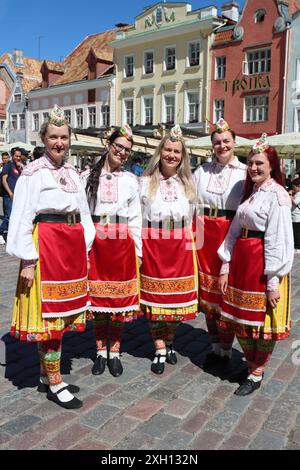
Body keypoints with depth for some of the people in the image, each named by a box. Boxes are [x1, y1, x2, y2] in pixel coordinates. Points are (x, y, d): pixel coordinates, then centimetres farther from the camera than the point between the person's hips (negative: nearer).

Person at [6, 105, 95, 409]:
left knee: (64, 312, 12)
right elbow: (22, 218, -10)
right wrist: (28, 260, -14)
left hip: (72, 247, 7)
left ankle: (46, 375, 27)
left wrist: (83, 248, 10)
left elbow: (83, 214, 17)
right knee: (48, 315, -2)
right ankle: (55, 385, 12)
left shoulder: (72, 173, 14)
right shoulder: (33, 172, -6)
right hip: (45, 245, -7)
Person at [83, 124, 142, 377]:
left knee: (121, 297, 6)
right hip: (95, 242, 0)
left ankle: (115, 351, 23)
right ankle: (101, 351, 25)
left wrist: (138, 251, 3)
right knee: (97, 297, 8)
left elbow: (135, 218, 6)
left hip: (122, 243, 1)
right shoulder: (89, 176, 3)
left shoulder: (131, 180, 6)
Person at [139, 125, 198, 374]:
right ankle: (160, 351, 15)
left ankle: (169, 342, 29)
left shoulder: (188, 183, 10)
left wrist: (189, 243, 7)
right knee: (155, 298, 3)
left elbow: (191, 218, 14)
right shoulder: (146, 182, 1)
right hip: (153, 246, -2)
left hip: (181, 247, 3)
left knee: (177, 297, 9)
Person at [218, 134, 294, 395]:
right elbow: (235, 231, 11)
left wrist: (273, 281, -19)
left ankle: (257, 374, 23)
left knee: (263, 321, 6)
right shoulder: (251, 192, 14)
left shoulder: (276, 195, -11)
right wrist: (225, 267, 8)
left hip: (263, 263, -8)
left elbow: (279, 240, -16)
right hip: (241, 261, 8)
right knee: (240, 318, 15)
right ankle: (252, 363, 35)